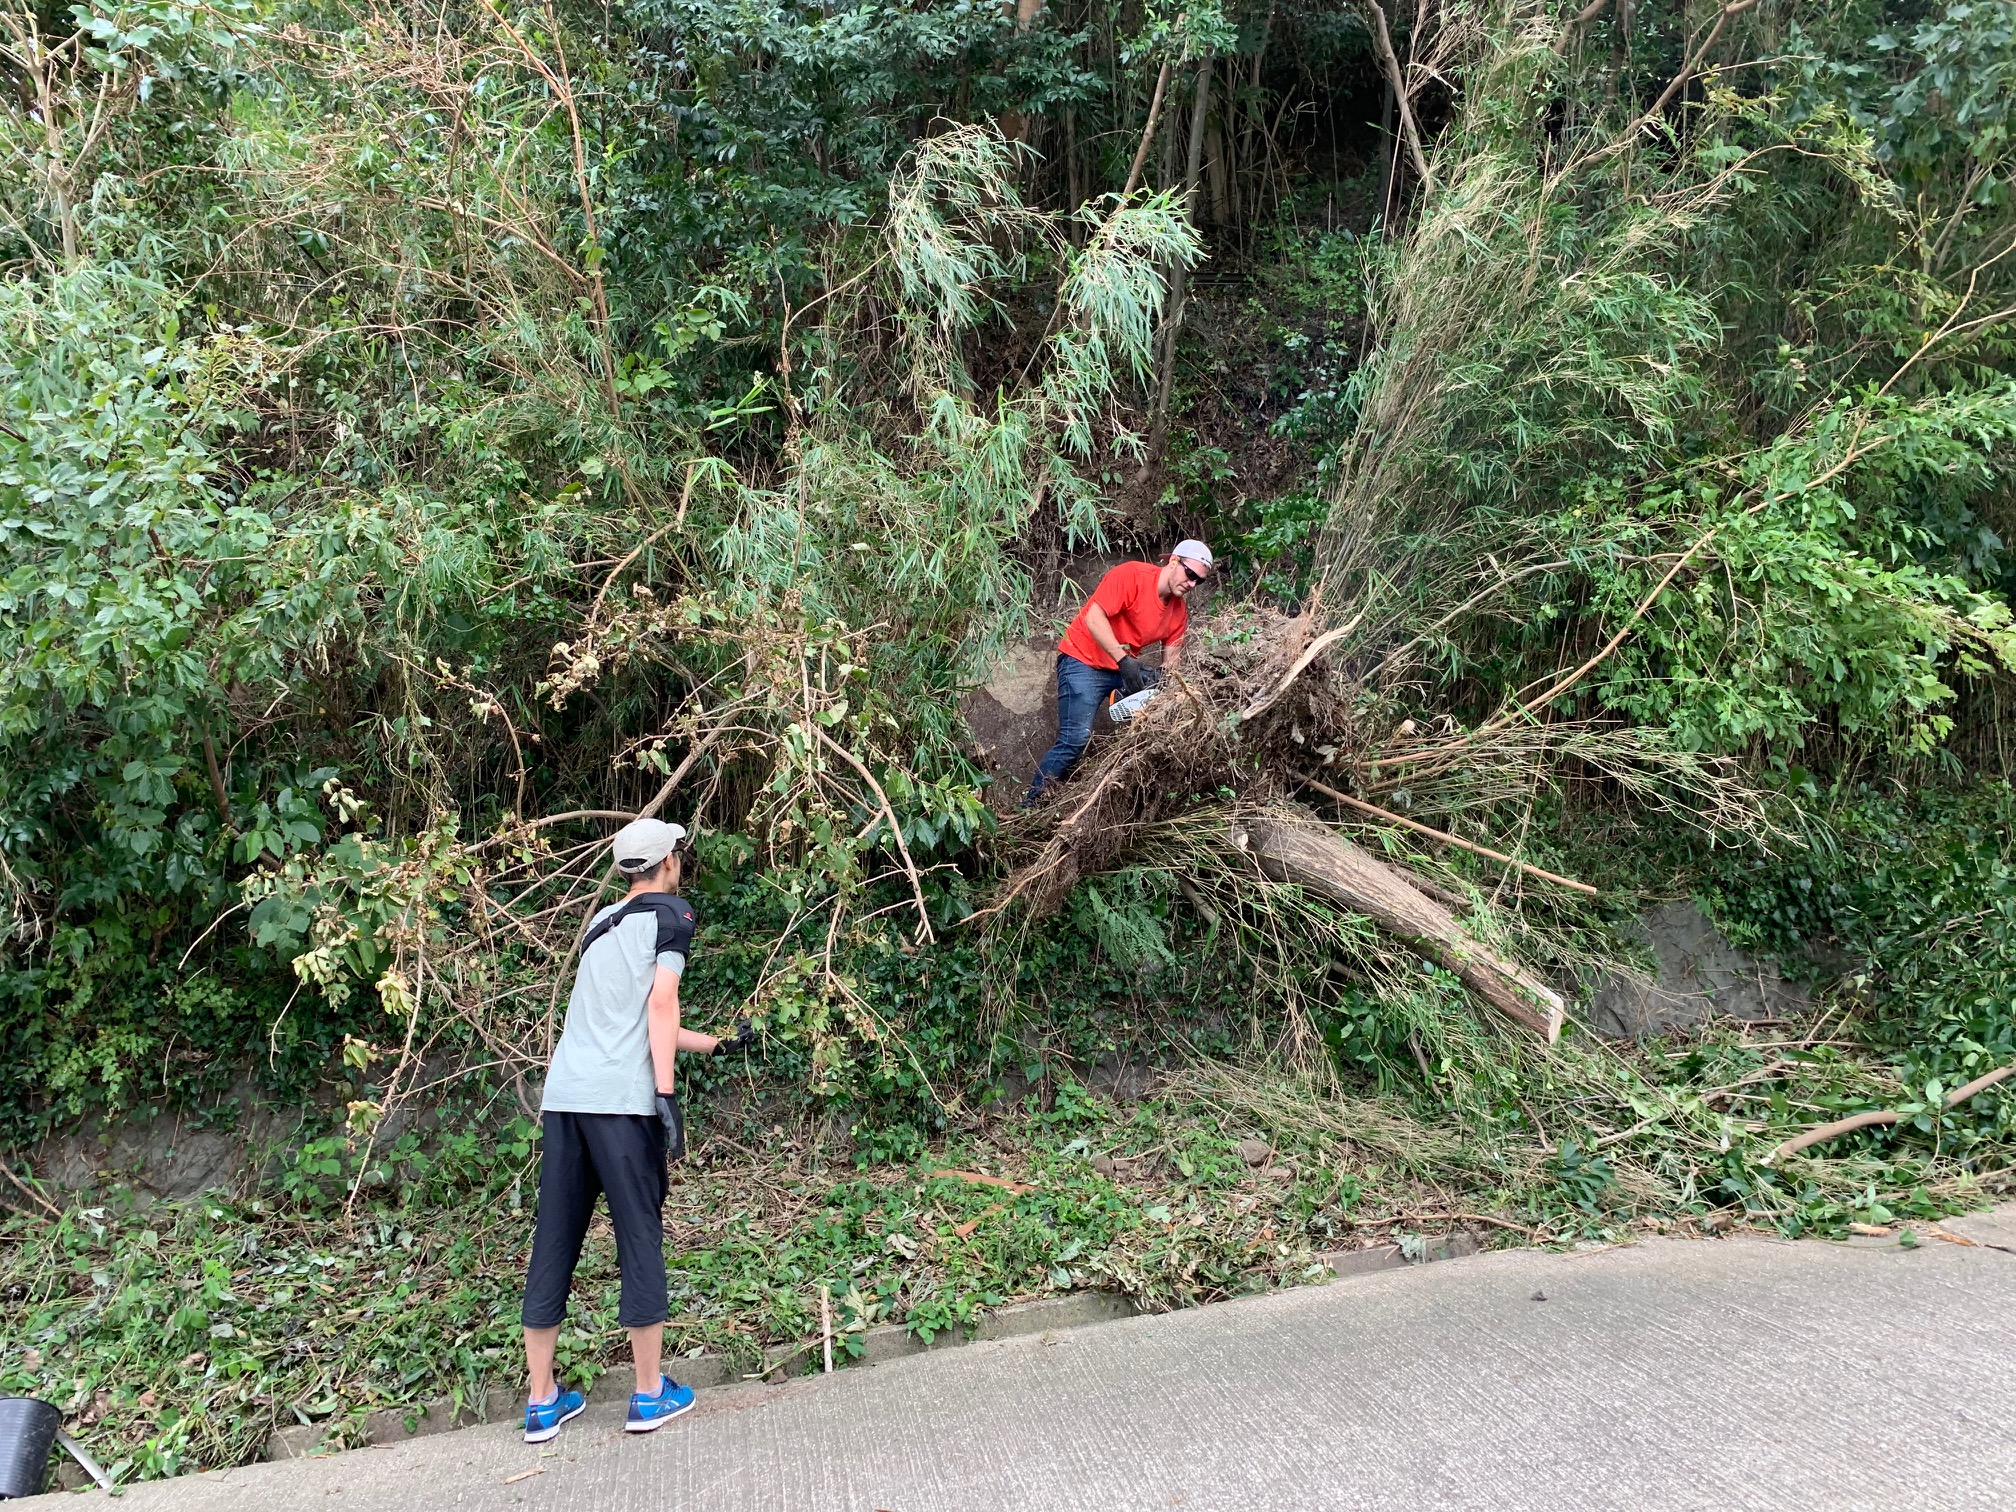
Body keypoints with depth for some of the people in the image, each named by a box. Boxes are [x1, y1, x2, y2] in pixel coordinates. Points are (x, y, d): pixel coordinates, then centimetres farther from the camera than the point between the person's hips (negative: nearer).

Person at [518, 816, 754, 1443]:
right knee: (640, 1239, 4)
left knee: (553, 1243, 8)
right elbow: (661, 1006, -8)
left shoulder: (601, 924, 24)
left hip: (563, 1097, 6)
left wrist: (717, 1044, 39)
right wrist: (666, 1097, -11)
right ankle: (651, 1394, 11)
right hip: (622, 1101, -6)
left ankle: (543, 1402, 15)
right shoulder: (672, 913, 4)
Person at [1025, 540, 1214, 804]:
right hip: (1084, 661, -8)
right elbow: (1093, 616, -27)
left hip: (1126, 668, 8)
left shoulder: (1179, 613, 4)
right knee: (1076, 740, -19)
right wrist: (1124, 660, -33)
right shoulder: (1132, 575, -19)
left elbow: (1171, 661, 5)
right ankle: (1032, 804, -10)